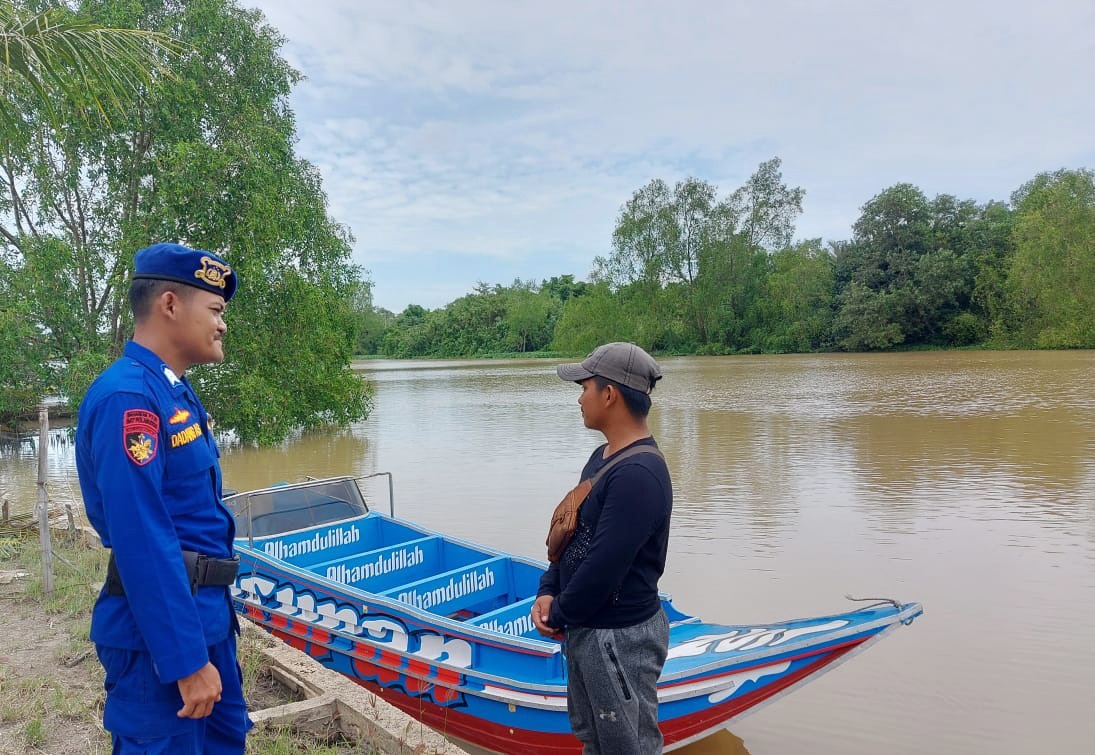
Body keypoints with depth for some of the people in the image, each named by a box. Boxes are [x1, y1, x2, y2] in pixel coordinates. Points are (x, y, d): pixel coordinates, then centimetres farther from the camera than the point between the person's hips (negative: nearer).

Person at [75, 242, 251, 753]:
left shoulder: (172, 391, 10)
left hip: (206, 615, 9)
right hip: (160, 630, -9)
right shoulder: (128, 398, -21)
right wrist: (188, 661, -23)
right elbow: (142, 543, -25)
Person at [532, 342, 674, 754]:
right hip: (585, 628, 10)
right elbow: (571, 533, 11)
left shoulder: (638, 473, -27)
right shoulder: (603, 457, 6)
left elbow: (604, 566, -27)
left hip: (619, 638, -9)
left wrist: (559, 616, -12)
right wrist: (548, 592, -2)